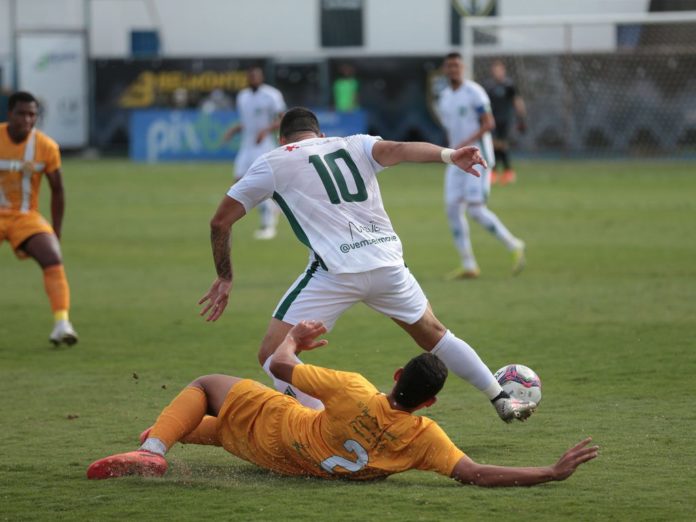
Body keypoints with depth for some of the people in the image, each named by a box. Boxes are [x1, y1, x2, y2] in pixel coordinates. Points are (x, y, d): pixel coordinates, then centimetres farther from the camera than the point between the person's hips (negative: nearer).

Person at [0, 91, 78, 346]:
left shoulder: (46, 147, -7)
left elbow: (57, 191, 2)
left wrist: (56, 234, 1)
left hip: (26, 217, 1)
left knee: (54, 260, -20)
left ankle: (61, 324, -24)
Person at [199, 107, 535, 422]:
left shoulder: (272, 163, 13)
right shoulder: (354, 145, 19)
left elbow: (221, 221, 13)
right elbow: (396, 150, -3)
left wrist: (224, 278, 23)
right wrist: (447, 155, -18)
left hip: (335, 272, -5)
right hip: (387, 262, 5)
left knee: (272, 355, 0)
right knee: (433, 335, 27)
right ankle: (502, 400, 33)